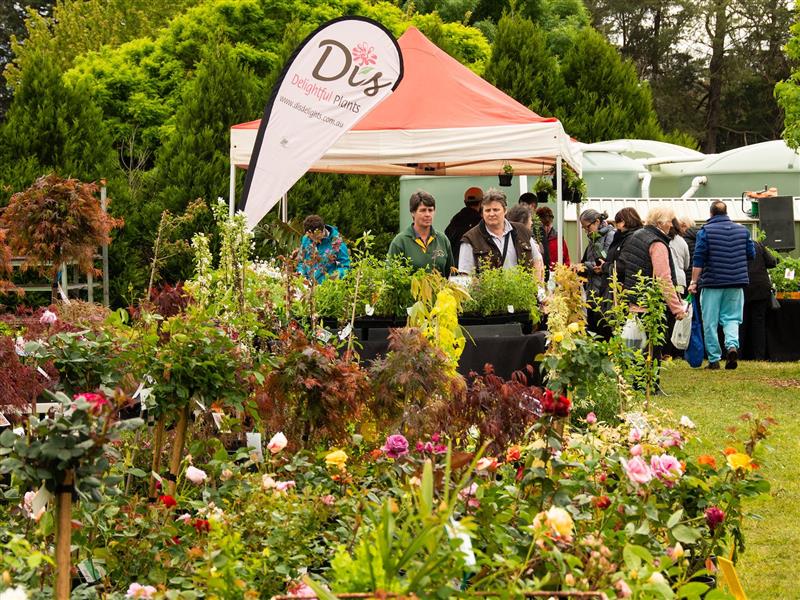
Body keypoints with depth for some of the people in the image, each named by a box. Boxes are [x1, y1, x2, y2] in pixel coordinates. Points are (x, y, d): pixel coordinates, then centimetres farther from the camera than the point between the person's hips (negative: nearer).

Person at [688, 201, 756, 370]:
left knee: (710, 322, 4)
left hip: (712, 282, -3)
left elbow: (698, 259, -8)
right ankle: (732, 345, -18)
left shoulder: (705, 231, -4)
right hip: (736, 283, 3)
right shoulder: (742, 230, 6)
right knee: (731, 318, 10)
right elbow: (751, 255, 12)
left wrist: (694, 282, -5)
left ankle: (714, 359, 4)